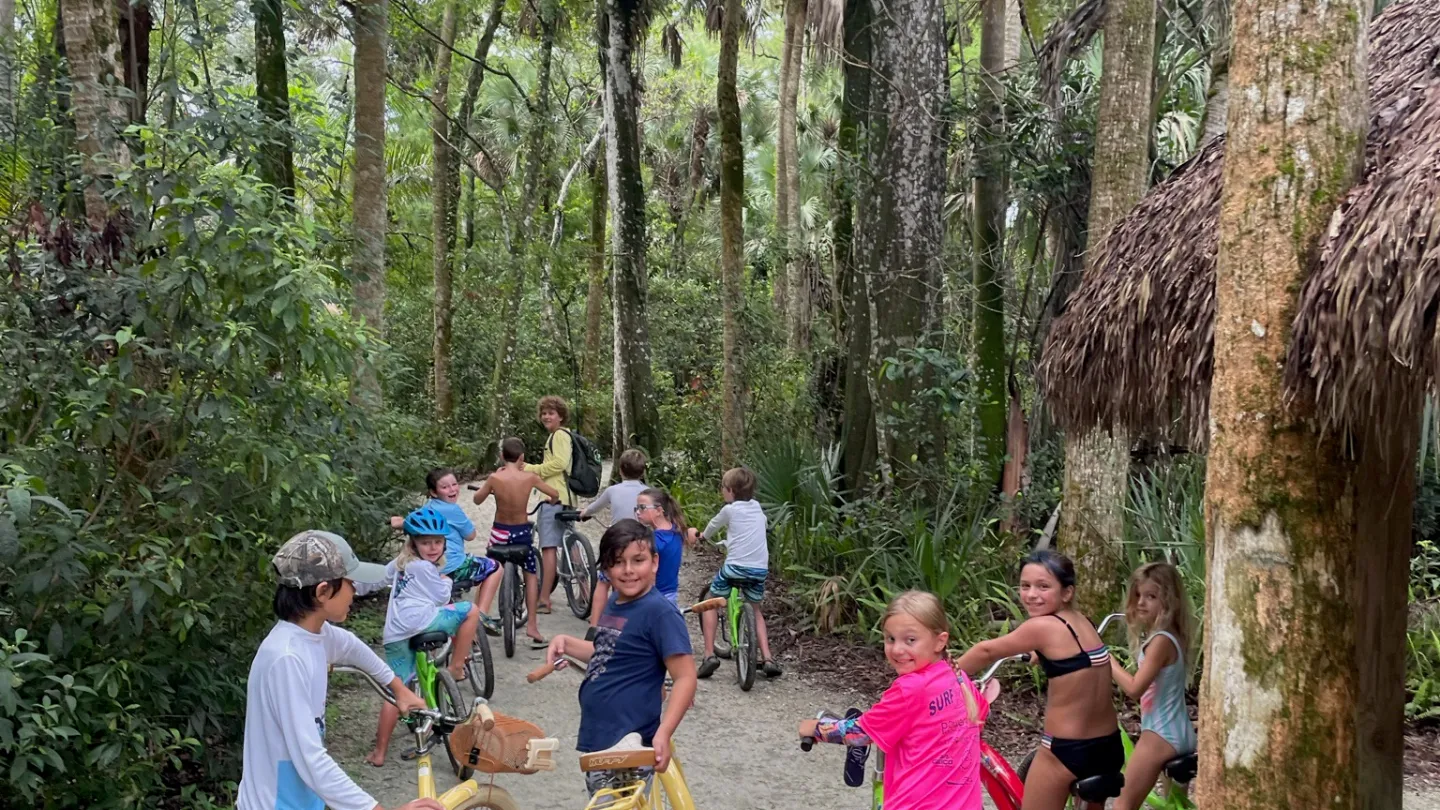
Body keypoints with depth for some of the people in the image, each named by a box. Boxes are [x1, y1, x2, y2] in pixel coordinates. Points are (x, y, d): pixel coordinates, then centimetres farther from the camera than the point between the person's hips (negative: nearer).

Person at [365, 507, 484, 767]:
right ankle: (455, 667, 7)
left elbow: (388, 574, 44)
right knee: (471, 611, 1)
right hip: (418, 621, -8)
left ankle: (379, 752, 8)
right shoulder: (425, 568, -5)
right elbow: (442, 598, 2)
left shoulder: (401, 562, 22)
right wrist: (445, 580, 20)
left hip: (394, 634, 8)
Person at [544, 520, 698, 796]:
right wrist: (566, 643, 12)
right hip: (595, 739, 9)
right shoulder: (614, 604, 9)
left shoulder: (659, 612, -17)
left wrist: (662, 735, -29)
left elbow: (685, 677, -20)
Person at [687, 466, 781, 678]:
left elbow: (712, 526, 15)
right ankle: (767, 659, 10)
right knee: (755, 610, 24)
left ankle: (709, 655, 4)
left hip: (735, 566, -5)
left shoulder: (730, 510, -2)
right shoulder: (757, 508, 12)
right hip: (760, 568, 5)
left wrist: (699, 535, 38)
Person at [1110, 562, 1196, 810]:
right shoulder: (1167, 635, 10)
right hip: (1178, 732, 10)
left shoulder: (1161, 641, -20)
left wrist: (1107, 660, -15)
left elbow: (1134, 689, -25)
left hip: (1161, 734, -10)